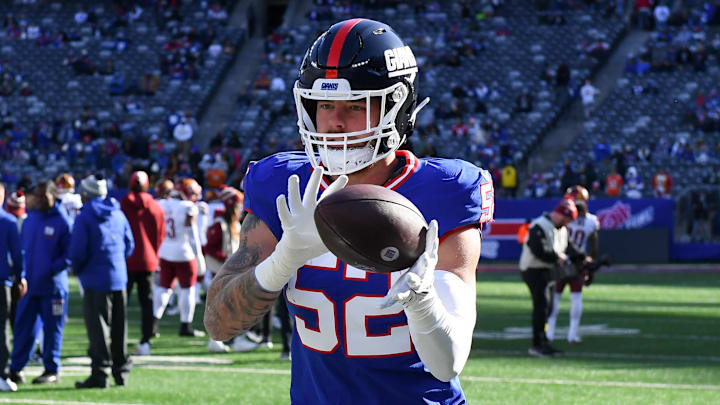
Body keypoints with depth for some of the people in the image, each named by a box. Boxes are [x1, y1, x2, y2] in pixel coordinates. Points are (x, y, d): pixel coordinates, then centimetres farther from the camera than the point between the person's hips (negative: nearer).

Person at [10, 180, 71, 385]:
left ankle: (52, 371, 11)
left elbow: (70, 255, -9)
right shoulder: (29, 220, 10)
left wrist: (51, 270, -18)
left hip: (53, 286, -5)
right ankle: (16, 368, 11)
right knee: (23, 326, 5)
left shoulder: (62, 222, -8)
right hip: (29, 285, 5)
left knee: (52, 328, 3)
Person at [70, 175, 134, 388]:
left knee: (98, 327, -4)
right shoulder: (118, 214, 8)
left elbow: (77, 251, -14)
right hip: (119, 278, 6)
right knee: (119, 327, 13)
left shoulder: (84, 217, -11)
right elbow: (129, 245, 13)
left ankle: (100, 373, -6)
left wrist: (78, 269, 4)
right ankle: (121, 370, 19)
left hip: (96, 279, -6)